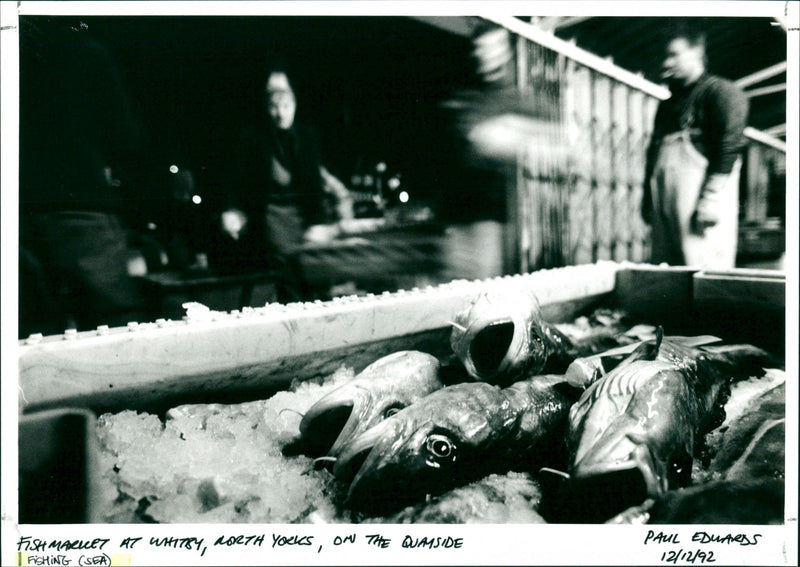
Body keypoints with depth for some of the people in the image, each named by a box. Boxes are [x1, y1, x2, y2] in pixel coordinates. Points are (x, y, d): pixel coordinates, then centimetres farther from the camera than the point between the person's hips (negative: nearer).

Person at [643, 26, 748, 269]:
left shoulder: (720, 91, 3)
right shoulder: (668, 104, 25)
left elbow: (729, 148, -8)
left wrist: (711, 201, -17)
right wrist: (647, 200, 15)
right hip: (663, 204, 7)